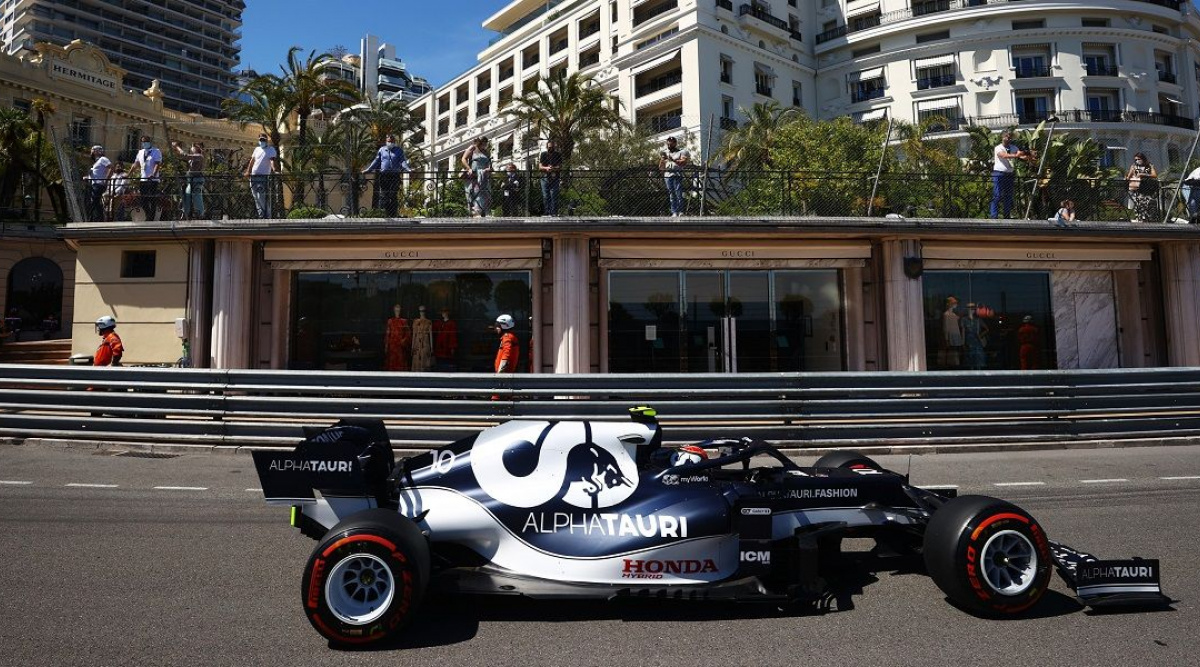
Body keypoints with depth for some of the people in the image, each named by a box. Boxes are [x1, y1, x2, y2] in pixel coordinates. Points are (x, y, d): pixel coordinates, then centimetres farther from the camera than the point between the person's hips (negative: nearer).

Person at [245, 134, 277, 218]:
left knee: (262, 198, -14)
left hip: (264, 176, -6)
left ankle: (267, 215, -12)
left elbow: (272, 160, -14)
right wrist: (248, 171, 13)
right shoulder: (257, 149, 18)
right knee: (256, 198, 5)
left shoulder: (271, 149, 2)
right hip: (253, 176, 6)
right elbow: (252, 161, 23)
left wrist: (273, 168, -33)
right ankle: (261, 215, 9)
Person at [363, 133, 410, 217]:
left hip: (395, 175, -2)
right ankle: (387, 213, 2)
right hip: (384, 175, 2)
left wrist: (408, 169, -17)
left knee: (393, 195, -4)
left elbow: (403, 161, 0)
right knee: (384, 194, -3)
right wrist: (368, 170, 12)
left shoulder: (399, 150, 10)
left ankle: (393, 215, -2)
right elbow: (376, 161, 18)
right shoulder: (382, 150, 16)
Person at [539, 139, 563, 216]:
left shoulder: (558, 155, 8)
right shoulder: (543, 154, 11)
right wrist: (546, 168, -15)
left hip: (555, 179, -2)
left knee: (554, 196, -8)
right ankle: (546, 213, 5)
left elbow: (560, 167, 1)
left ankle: (554, 213, -6)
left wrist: (553, 168, -19)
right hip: (545, 178, 2)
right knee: (545, 196, 0)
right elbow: (540, 166, 6)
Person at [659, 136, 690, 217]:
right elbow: (660, 167, 19)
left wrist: (673, 160, -16)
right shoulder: (664, 153, 20)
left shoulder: (681, 151, 6)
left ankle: (680, 212, -8)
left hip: (677, 175, -4)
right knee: (671, 195, 2)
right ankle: (674, 212, 3)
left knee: (679, 194, -10)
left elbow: (684, 162, -8)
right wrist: (662, 160, -1)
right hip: (667, 175, 4)